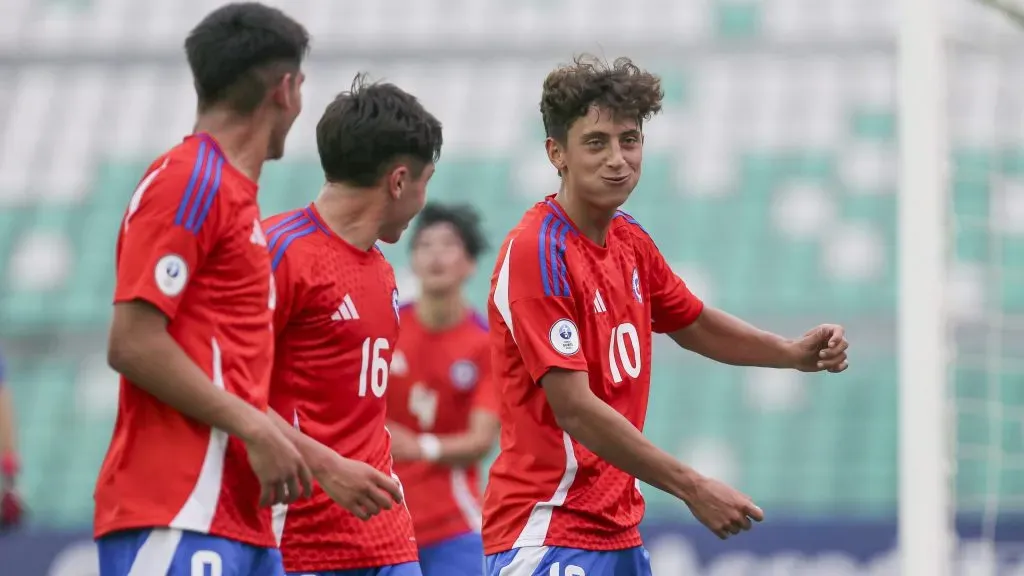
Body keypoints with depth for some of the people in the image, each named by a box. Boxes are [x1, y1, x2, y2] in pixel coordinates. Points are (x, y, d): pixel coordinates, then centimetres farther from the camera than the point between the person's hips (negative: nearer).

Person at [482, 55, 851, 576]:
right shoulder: (537, 253, -16)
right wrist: (692, 488, -20)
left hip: (618, 532, 9)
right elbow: (575, 409, -21)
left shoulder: (630, 240, 10)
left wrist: (793, 353, 12)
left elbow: (692, 324, 29)